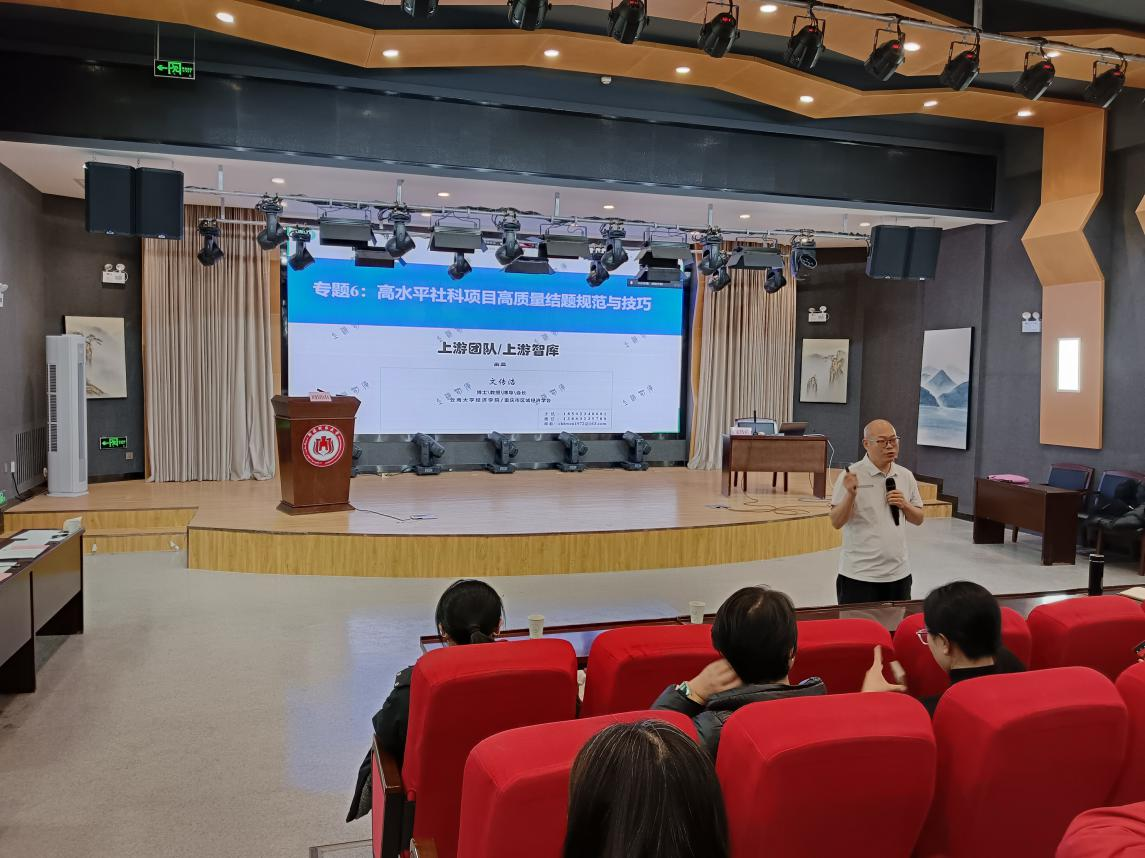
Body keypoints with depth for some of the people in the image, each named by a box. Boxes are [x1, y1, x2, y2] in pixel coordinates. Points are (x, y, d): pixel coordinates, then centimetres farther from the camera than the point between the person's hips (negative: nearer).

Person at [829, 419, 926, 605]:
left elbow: (919, 519, 15)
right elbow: (836, 523, -12)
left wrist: (904, 505, -5)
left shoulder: (906, 476, 7)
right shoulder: (851, 476, -9)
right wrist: (850, 494, -28)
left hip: (899, 574, 5)